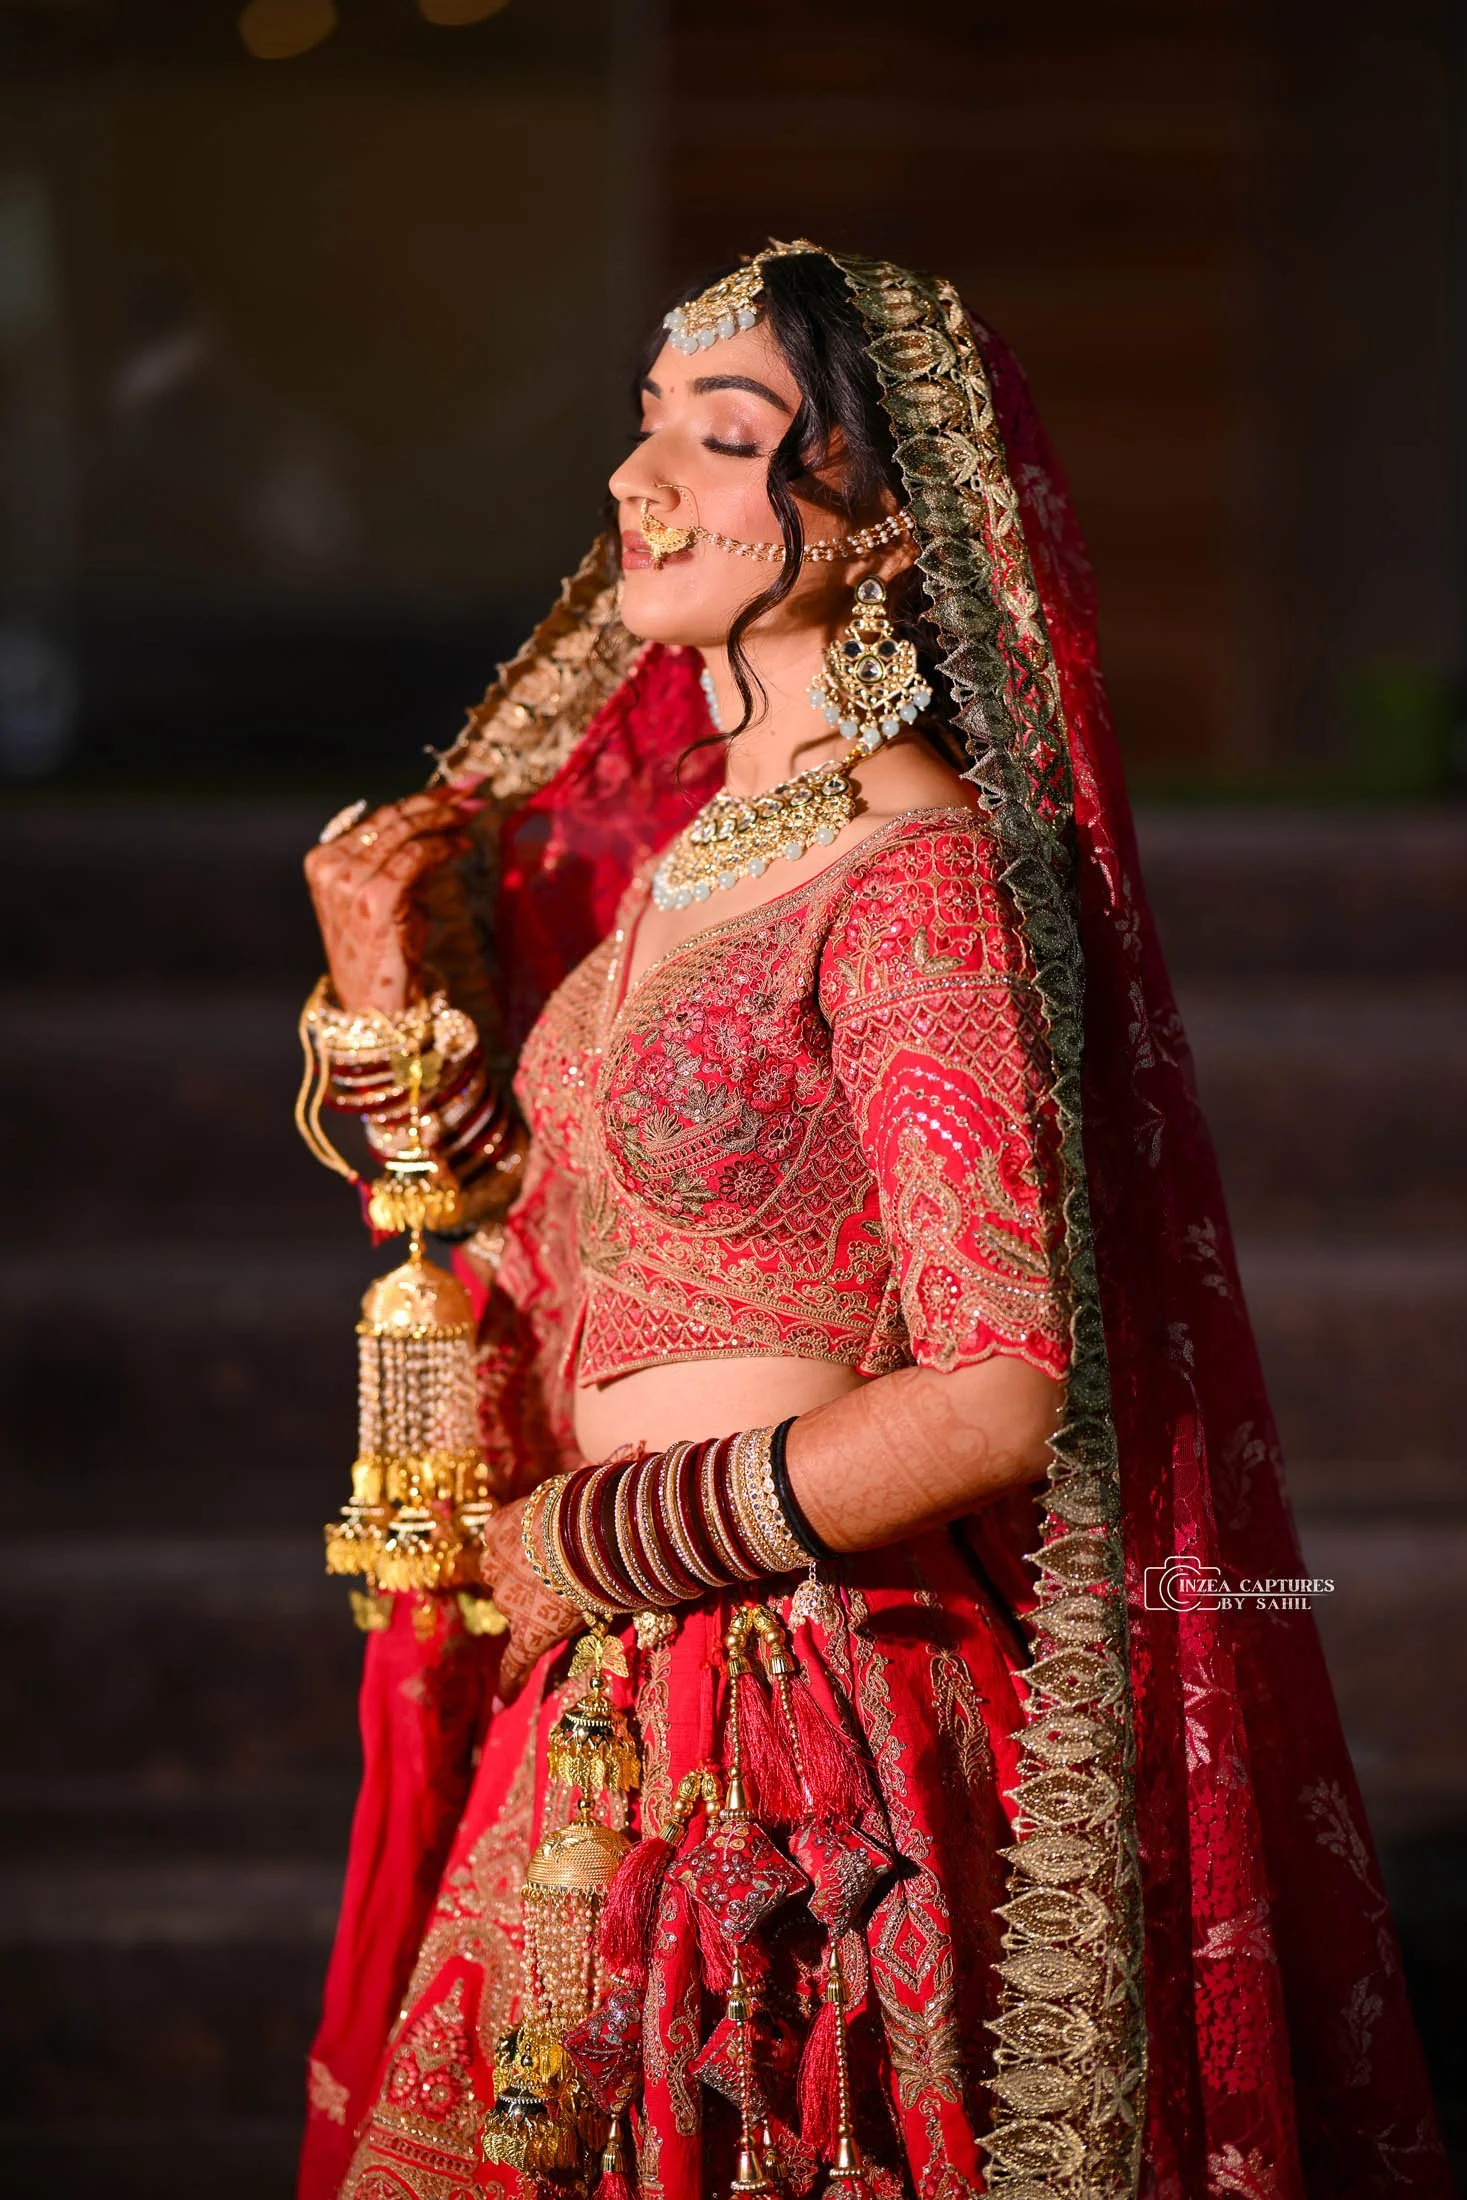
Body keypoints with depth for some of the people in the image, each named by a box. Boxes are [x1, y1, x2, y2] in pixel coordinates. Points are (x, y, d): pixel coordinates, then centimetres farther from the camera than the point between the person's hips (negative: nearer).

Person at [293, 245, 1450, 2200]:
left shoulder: (919, 880, -18)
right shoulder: (693, 826, 9)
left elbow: (999, 1392, -23)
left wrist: (594, 1544, -14)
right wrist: (409, 987, 2)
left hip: (792, 1717, -8)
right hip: (611, 1707, 8)